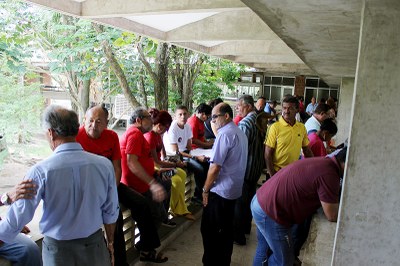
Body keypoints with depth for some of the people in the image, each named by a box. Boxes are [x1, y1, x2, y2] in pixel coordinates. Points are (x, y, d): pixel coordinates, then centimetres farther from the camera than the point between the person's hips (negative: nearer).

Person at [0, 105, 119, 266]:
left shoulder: (40, 171, -20)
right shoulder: (104, 165, -14)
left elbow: (15, 220, -14)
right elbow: (111, 212, -4)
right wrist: (110, 243, 11)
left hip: (58, 248, -1)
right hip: (95, 244, 2)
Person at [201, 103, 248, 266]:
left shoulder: (224, 134, -18)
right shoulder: (240, 133, 10)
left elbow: (215, 167, -20)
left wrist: (205, 190, -10)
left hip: (220, 191, -9)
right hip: (234, 189, 9)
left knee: (210, 230, 4)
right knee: (226, 228, 17)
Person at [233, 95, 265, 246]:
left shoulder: (245, 123, -22)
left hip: (245, 169, -8)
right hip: (257, 167, 8)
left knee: (239, 202, 4)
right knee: (249, 198, 22)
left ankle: (238, 235, 14)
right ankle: (246, 226, 39)